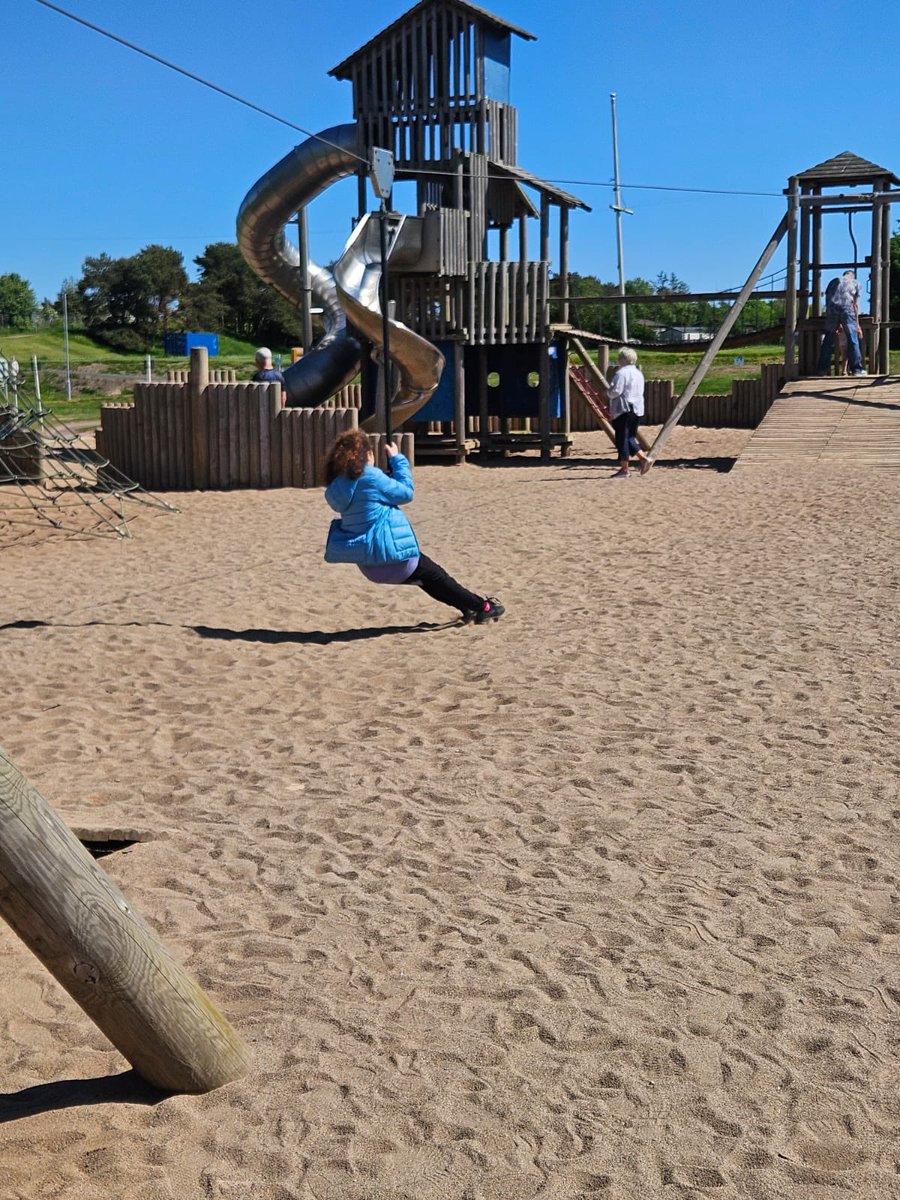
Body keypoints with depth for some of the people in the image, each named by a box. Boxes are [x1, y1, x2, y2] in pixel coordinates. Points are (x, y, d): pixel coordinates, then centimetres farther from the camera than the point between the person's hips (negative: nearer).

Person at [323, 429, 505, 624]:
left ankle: (470, 606, 32)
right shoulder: (370, 477, -19)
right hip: (391, 557, -8)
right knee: (435, 576, 12)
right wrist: (397, 459, 1)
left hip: (369, 566, 8)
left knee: (424, 575, 24)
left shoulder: (336, 487, 4)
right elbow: (405, 492, -8)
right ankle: (483, 608, 23)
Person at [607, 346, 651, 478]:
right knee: (630, 437, 18)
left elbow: (615, 392, -19)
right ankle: (643, 458, 5)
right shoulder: (639, 373, 15)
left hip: (623, 409, -9)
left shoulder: (621, 373, -13)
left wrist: (609, 391, 4)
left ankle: (624, 469, 0)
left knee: (622, 438, -2)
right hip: (637, 409, 9)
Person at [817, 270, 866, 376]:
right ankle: (856, 369, 1)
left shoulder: (834, 281, 29)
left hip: (832, 309, 2)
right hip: (847, 308, -2)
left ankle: (822, 369, 4)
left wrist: (835, 324, 26)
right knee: (852, 340, 2)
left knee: (828, 340, 7)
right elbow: (855, 305, 18)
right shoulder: (855, 283, 24)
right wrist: (857, 324, 21)